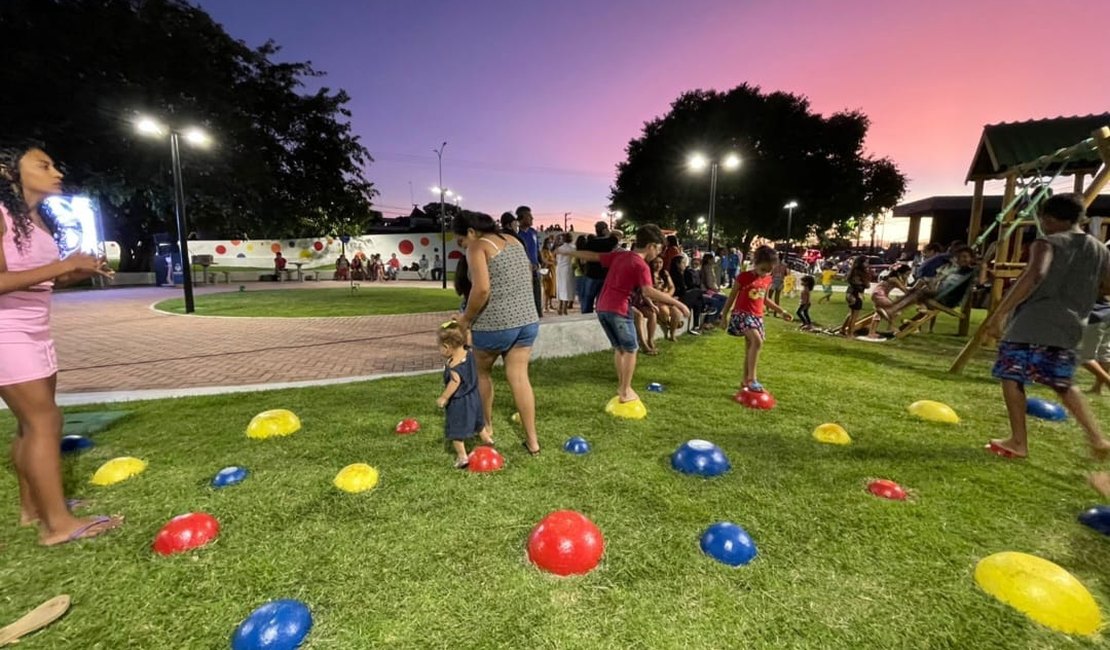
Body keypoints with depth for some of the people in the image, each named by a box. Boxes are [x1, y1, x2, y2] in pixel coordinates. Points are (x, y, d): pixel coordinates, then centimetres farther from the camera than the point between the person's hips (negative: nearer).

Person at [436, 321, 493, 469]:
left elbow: (455, 382, -31)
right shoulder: (468, 354, -4)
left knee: (456, 430, 6)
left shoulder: (454, 364, -27)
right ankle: (486, 439, 46)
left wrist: (443, 398, -23)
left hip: (458, 402, -8)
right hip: (473, 396, 8)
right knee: (477, 421, 29)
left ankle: (462, 456, 12)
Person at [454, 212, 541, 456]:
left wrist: (466, 318, -9)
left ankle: (487, 427, 34)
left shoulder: (478, 246, -9)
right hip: (528, 320, 6)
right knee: (519, 377, 11)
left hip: (496, 324, -6)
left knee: (481, 372, 19)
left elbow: (482, 289, -22)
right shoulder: (513, 241, 15)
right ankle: (532, 440, 13)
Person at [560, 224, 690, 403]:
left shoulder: (619, 255, 14)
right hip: (618, 310, -8)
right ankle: (626, 391, 9)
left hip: (602, 308, 8)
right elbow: (648, 291, -24)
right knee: (631, 349, 7)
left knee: (619, 348, 21)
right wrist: (677, 303, -21)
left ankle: (621, 386, 27)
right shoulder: (641, 265, -9)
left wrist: (567, 252, 31)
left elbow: (593, 256, 21)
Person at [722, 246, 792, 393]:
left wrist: (781, 311, 18)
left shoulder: (767, 280, 7)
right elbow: (732, 297, -4)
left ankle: (745, 381, 22)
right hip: (742, 314, -7)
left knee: (749, 349, 11)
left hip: (757, 316, 7)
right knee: (757, 341, -27)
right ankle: (751, 379, -24)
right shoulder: (744, 277, -11)